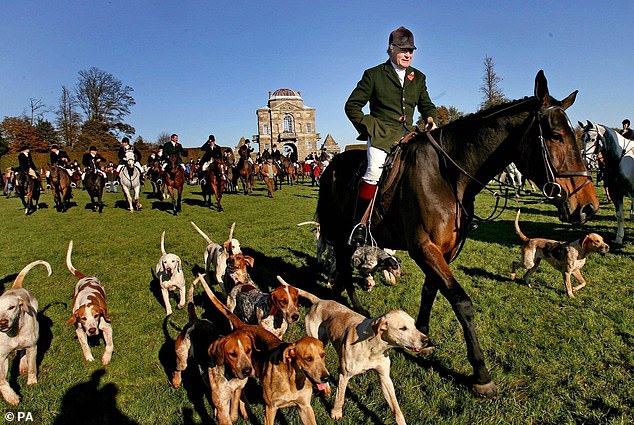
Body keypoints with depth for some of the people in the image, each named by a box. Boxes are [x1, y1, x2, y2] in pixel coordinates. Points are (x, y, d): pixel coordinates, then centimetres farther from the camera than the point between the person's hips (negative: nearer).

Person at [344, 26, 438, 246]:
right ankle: (359, 224, -22)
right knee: (375, 171, -29)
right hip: (381, 133, -6)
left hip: (408, 134, 6)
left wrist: (431, 118, 5)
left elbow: (426, 105, 27)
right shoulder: (373, 75, 5)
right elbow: (352, 105, 6)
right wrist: (366, 126, -4)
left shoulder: (419, 77, 19)